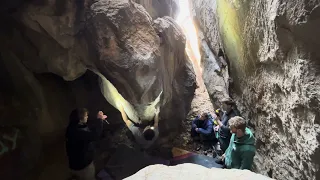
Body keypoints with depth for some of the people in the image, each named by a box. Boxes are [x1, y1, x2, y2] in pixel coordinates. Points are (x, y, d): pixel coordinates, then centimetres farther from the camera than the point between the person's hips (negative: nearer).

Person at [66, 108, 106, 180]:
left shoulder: (74, 127, -4)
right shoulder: (76, 132, -37)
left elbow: (89, 127, 14)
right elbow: (94, 135, -43)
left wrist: (98, 119, 8)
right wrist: (99, 120, -33)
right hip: (82, 166, -9)